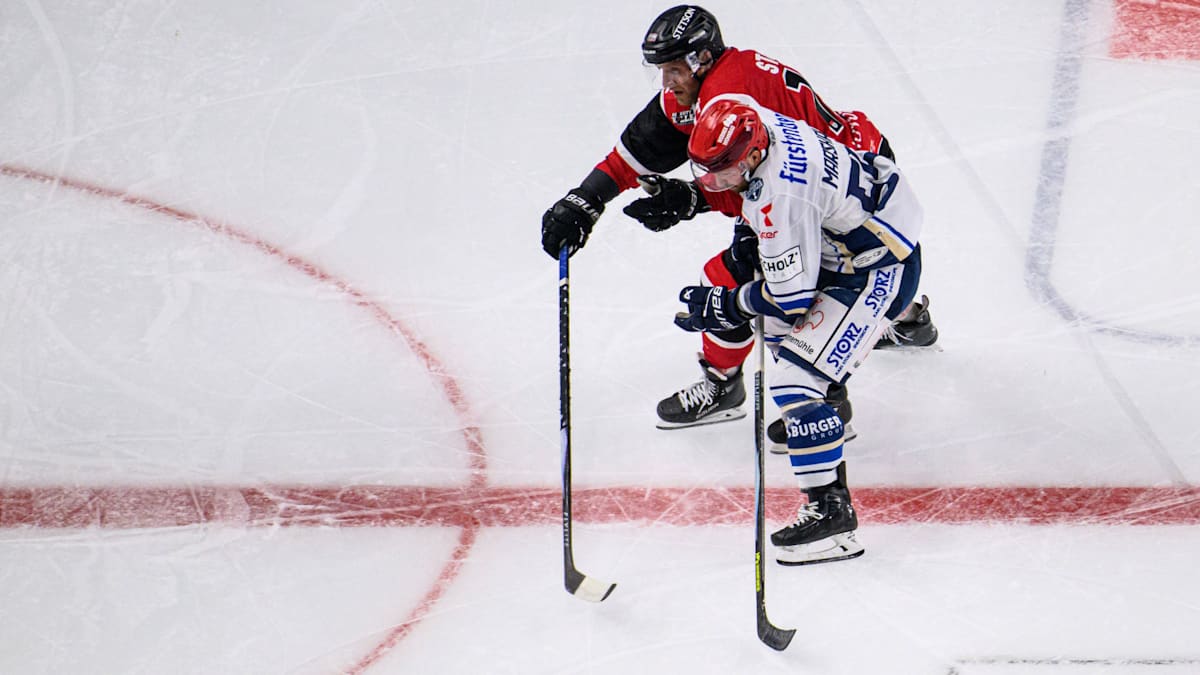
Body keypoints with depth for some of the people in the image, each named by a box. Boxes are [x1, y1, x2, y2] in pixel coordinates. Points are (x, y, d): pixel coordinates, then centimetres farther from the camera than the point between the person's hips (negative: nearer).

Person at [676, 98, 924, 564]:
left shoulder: (779, 194, -33)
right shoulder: (758, 126, -7)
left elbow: (792, 294, -25)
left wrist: (725, 305, -12)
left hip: (882, 268, -11)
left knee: (798, 378, -17)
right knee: (776, 322, 29)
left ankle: (830, 512, -17)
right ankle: (821, 416, 46)